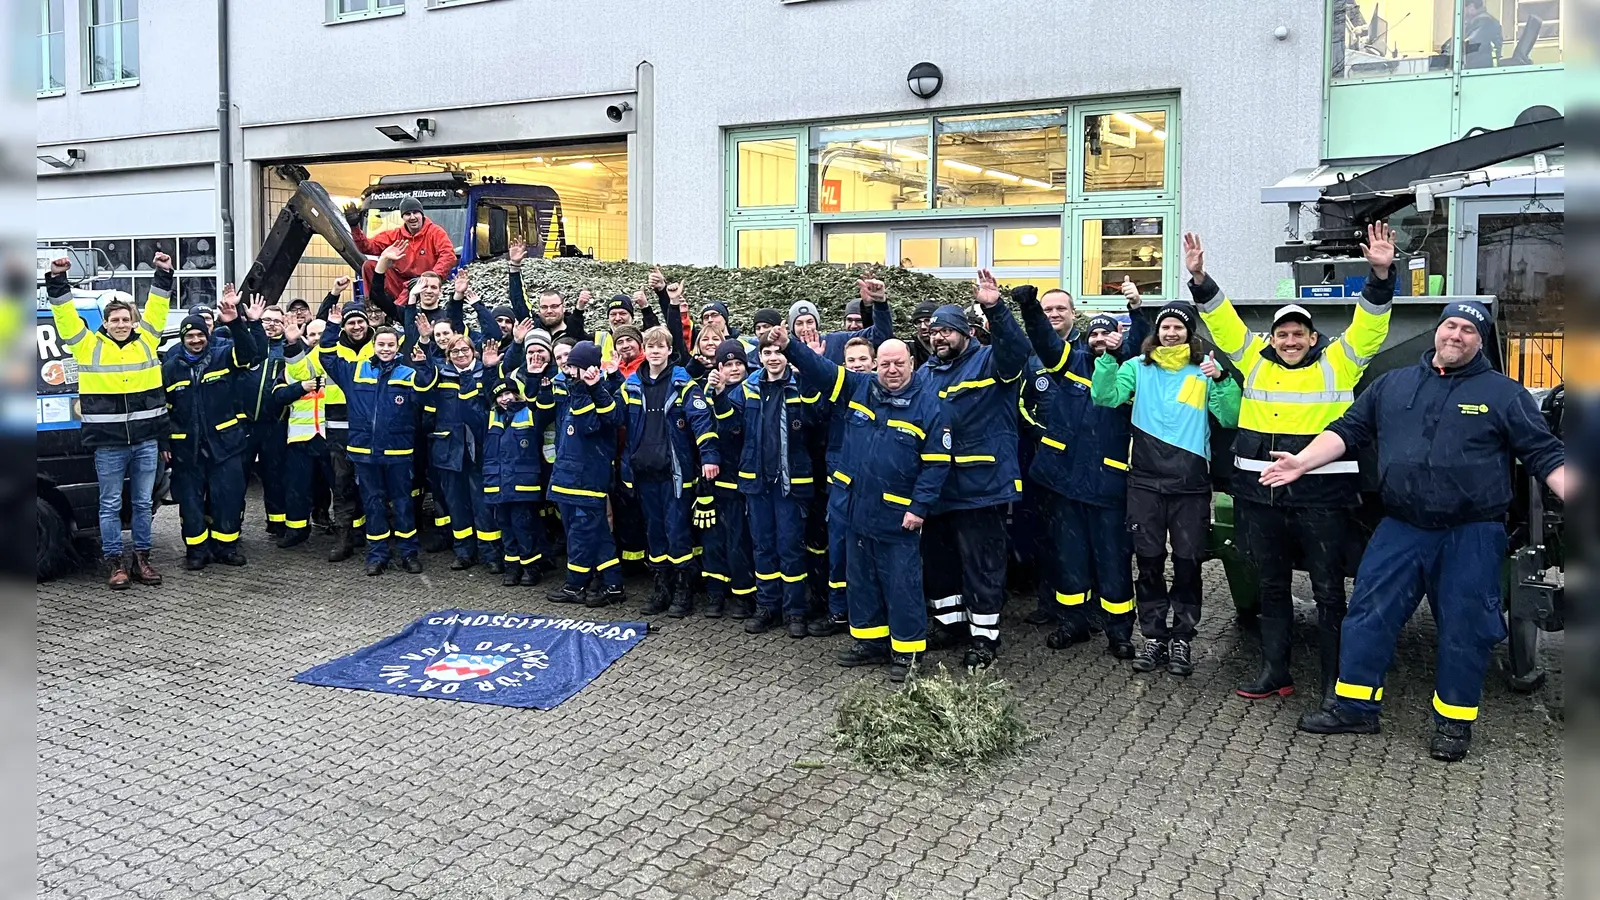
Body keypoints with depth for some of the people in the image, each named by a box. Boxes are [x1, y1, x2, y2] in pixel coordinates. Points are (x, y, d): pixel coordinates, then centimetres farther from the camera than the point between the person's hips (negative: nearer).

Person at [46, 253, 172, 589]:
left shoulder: (146, 341, 7)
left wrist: (163, 275, 0)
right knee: (111, 505, 5)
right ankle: (114, 562, 12)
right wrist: (57, 281, -11)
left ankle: (141, 558, 19)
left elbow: (156, 309, 7)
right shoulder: (89, 345, 1)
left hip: (146, 440, 2)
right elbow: (66, 316, -3)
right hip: (108, 443, -2)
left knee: (143, 502, 10)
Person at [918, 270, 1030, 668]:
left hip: (980, 485, -6)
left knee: (981, 562, 1)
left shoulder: (989, 362, -4)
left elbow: (1017, 349, -25)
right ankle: (950, 620, 33)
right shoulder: (924, 373, 14)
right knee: (936, 558, 16)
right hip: (934, 485, 6)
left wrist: (995, 308, -36)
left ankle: (984, 635, 13)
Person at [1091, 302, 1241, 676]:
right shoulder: (1138, 367, 6)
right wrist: (1107, 358, -20)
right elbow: (1105, 397, -9)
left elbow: (1230, 419, -4)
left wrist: (1221, 379, -17)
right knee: (1149, 561, 6)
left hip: (1191, 481, -1)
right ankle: (1153, 636, 17)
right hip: (1145, 479, 1)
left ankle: (1182, 638, 16)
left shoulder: (1205, 369, 3)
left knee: (1188, 561, 4)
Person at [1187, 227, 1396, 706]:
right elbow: (1222, 321, 6)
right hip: (1261, 495, 3)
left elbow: (1370, 324, -6)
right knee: (1272, 587, 14)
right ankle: (1274, 671, 25)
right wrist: (1200, 280, -5)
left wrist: (1381, 275, -20)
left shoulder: (1337, 363, 3)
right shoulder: (1255, 361, 9)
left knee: (1329, 591, 3)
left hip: (1322, 495, -3)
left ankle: (1334, 681, 12)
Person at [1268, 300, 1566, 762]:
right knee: (1368, 614, 1)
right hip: (1401, 528, 3)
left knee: (1464, 629, 3)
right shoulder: (1392, 385, 10)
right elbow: (1347, 430, 11)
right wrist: (1302, 463, -2)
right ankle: (1354, 707, 12)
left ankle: (1454, 721, 18)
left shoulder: (1505, 394, 2)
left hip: (1472, 534, -2)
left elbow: (1547, 456, 0)